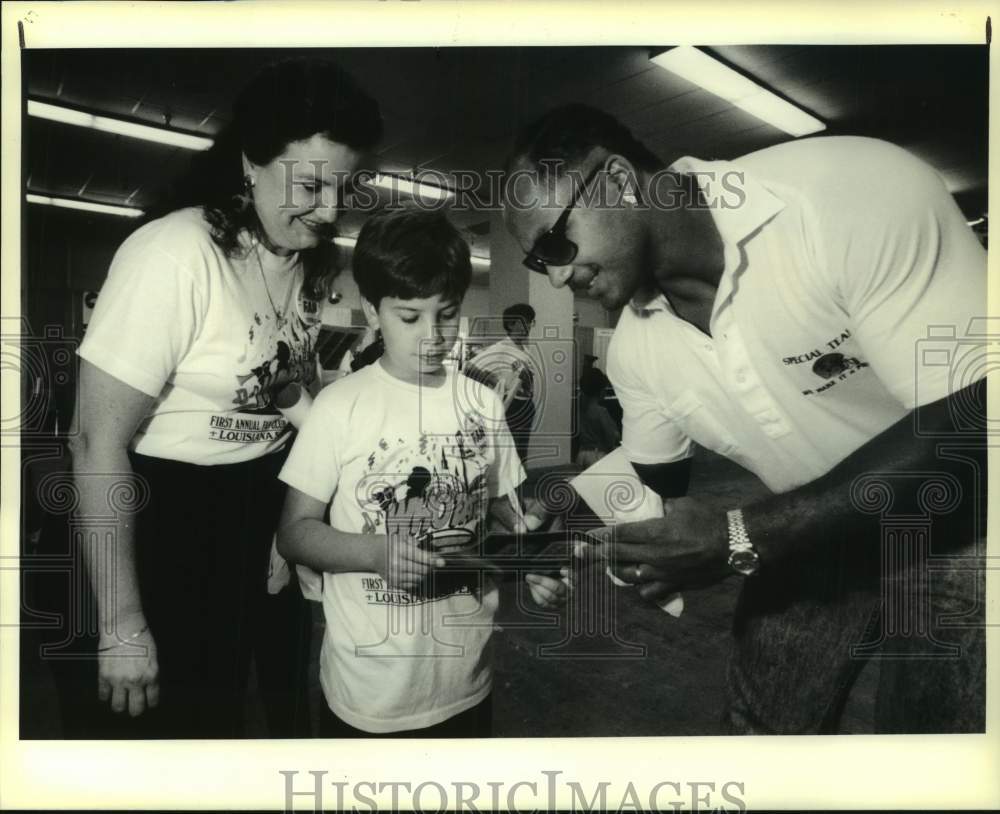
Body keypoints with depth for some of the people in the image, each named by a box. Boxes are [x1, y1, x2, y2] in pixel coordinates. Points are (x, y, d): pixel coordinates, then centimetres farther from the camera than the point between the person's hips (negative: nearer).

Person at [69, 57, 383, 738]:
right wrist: (122, 625, -16)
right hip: (177, 523, -6)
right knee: (188, 722, 16)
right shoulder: (174, 254, -23)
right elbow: (99, 444, -20)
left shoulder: (321, 260, -1)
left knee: (287, 703, 25)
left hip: (277, 507, 7)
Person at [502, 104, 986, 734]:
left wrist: (742, 539, -33)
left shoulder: (858, 191, -28)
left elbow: (970, 429, -31)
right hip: (812, 537, 5)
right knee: (759, 725, 12)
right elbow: (654, 486, 7)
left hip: (957, 524, -4)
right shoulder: (634, 347, -9)